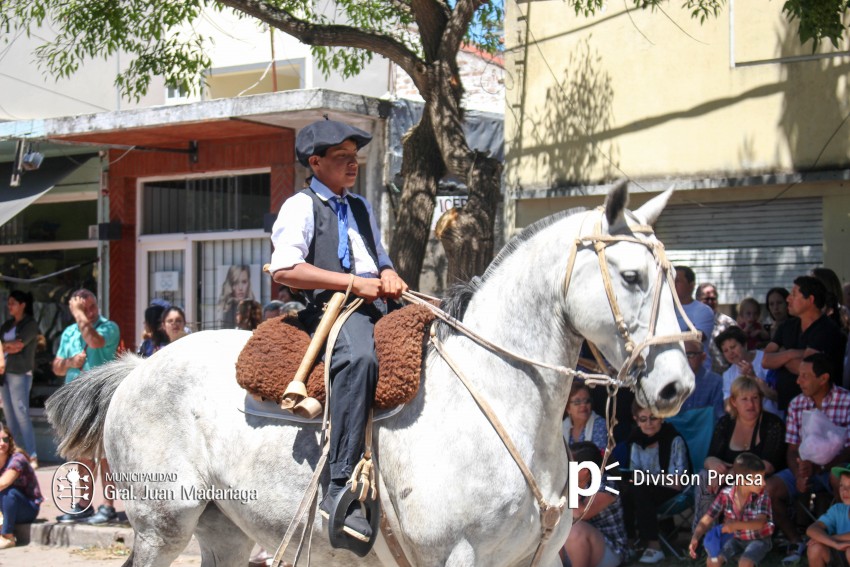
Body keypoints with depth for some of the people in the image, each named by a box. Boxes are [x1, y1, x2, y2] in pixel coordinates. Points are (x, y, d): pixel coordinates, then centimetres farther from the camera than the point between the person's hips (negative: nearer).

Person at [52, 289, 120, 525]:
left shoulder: (108, 327, -4)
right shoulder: (69, 332, 14)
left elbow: (94, 340, -27)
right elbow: (57, 368, 17)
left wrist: (80, 313, -15)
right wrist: (71, 362, -5)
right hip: (75, 398, 6)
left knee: (103, 454, -6)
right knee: (83, 454, 13)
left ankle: (108, 506, -2)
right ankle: (84, 505, 20)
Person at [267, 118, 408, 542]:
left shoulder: (361, 208, 28)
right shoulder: (301, 206, 4)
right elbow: (284, 269, -10)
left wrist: (389, 276, 8)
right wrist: (355, 282, -13)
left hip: (374, 306, 9)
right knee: (359, 356, -39)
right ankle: (340, 489, -42)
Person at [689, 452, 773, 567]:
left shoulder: (762, 497, -22)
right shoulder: (726, 494, -16)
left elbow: (760, 523, -35)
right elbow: (707, 519, -15)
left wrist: (736, 524, -52)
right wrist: (695, 538, -33)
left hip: (758, 539, -3)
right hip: (735, 538, 3)